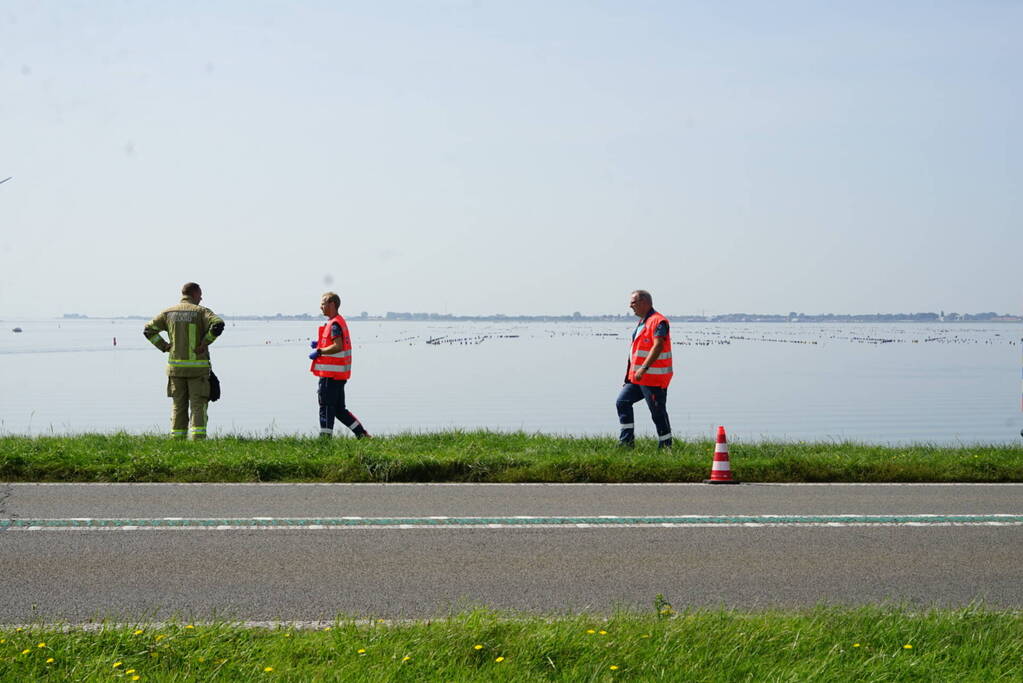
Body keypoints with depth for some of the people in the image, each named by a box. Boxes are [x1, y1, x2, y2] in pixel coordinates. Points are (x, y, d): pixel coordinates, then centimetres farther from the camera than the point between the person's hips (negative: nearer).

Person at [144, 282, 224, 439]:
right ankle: (197, 438, -13)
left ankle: (177, 440, 8)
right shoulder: (201, 311, -5)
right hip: (197, 366, -4)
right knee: (198, 405, -1)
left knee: (178, 406, 10)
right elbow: (218, 324, -23)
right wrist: (205, 343, -13)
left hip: (175, 366, 4)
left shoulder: (169, 313, 8)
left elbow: (148, 330, 4)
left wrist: (165, 347, 6)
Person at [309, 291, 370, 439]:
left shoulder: (335, 324, -14)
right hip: (339, 375, 10)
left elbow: (338, 346, -25)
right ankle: (362, 434, 13)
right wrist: (319, 344, 13)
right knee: (339, 409, 13)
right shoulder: (340, 322, 19)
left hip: (330, 375, -10)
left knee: (326, 407, -5)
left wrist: (319, 352, -17)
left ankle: (325, 438, -4)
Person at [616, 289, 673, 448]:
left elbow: (658, 346, -24)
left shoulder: (658, 321, -13)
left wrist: (644, 368, -31)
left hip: (654, 378, -10)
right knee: (623, 402, 3)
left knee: (658, 413, -3)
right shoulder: (643, 322, 19)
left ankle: (665, 447, 6)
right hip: (637, 376, 10)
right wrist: (630, 374, 23)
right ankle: (626, 443, 5)